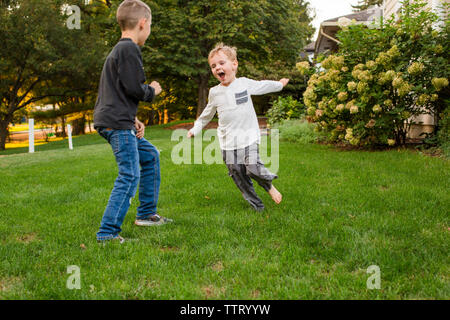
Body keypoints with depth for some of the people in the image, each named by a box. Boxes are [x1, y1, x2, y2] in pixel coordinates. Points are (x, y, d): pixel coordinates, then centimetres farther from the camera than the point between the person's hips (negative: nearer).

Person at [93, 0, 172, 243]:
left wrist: (133, 119, 13)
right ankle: (107, 233, -12)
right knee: (130, 175, -12)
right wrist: (152, 91, 3)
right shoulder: (129, 49, -11)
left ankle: (147, 214, 25)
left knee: (150, 156, 19)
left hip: (117, 122, 11)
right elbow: (134, 88, -18)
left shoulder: (118, 50, 22)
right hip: (117, 123, -11)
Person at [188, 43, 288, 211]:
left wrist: (280, 84, 35)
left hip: (248, 136, -2)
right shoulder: (214, 93, 4)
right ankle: (256, 205, 15)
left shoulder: (244, 83, 1)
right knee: (238, 175, 2)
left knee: (253, 168, -16)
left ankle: (269, 185, 16)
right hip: (228, 142, 2)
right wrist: (195, 129, 19)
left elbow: (263, 86, 21)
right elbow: (207, 114, 21)